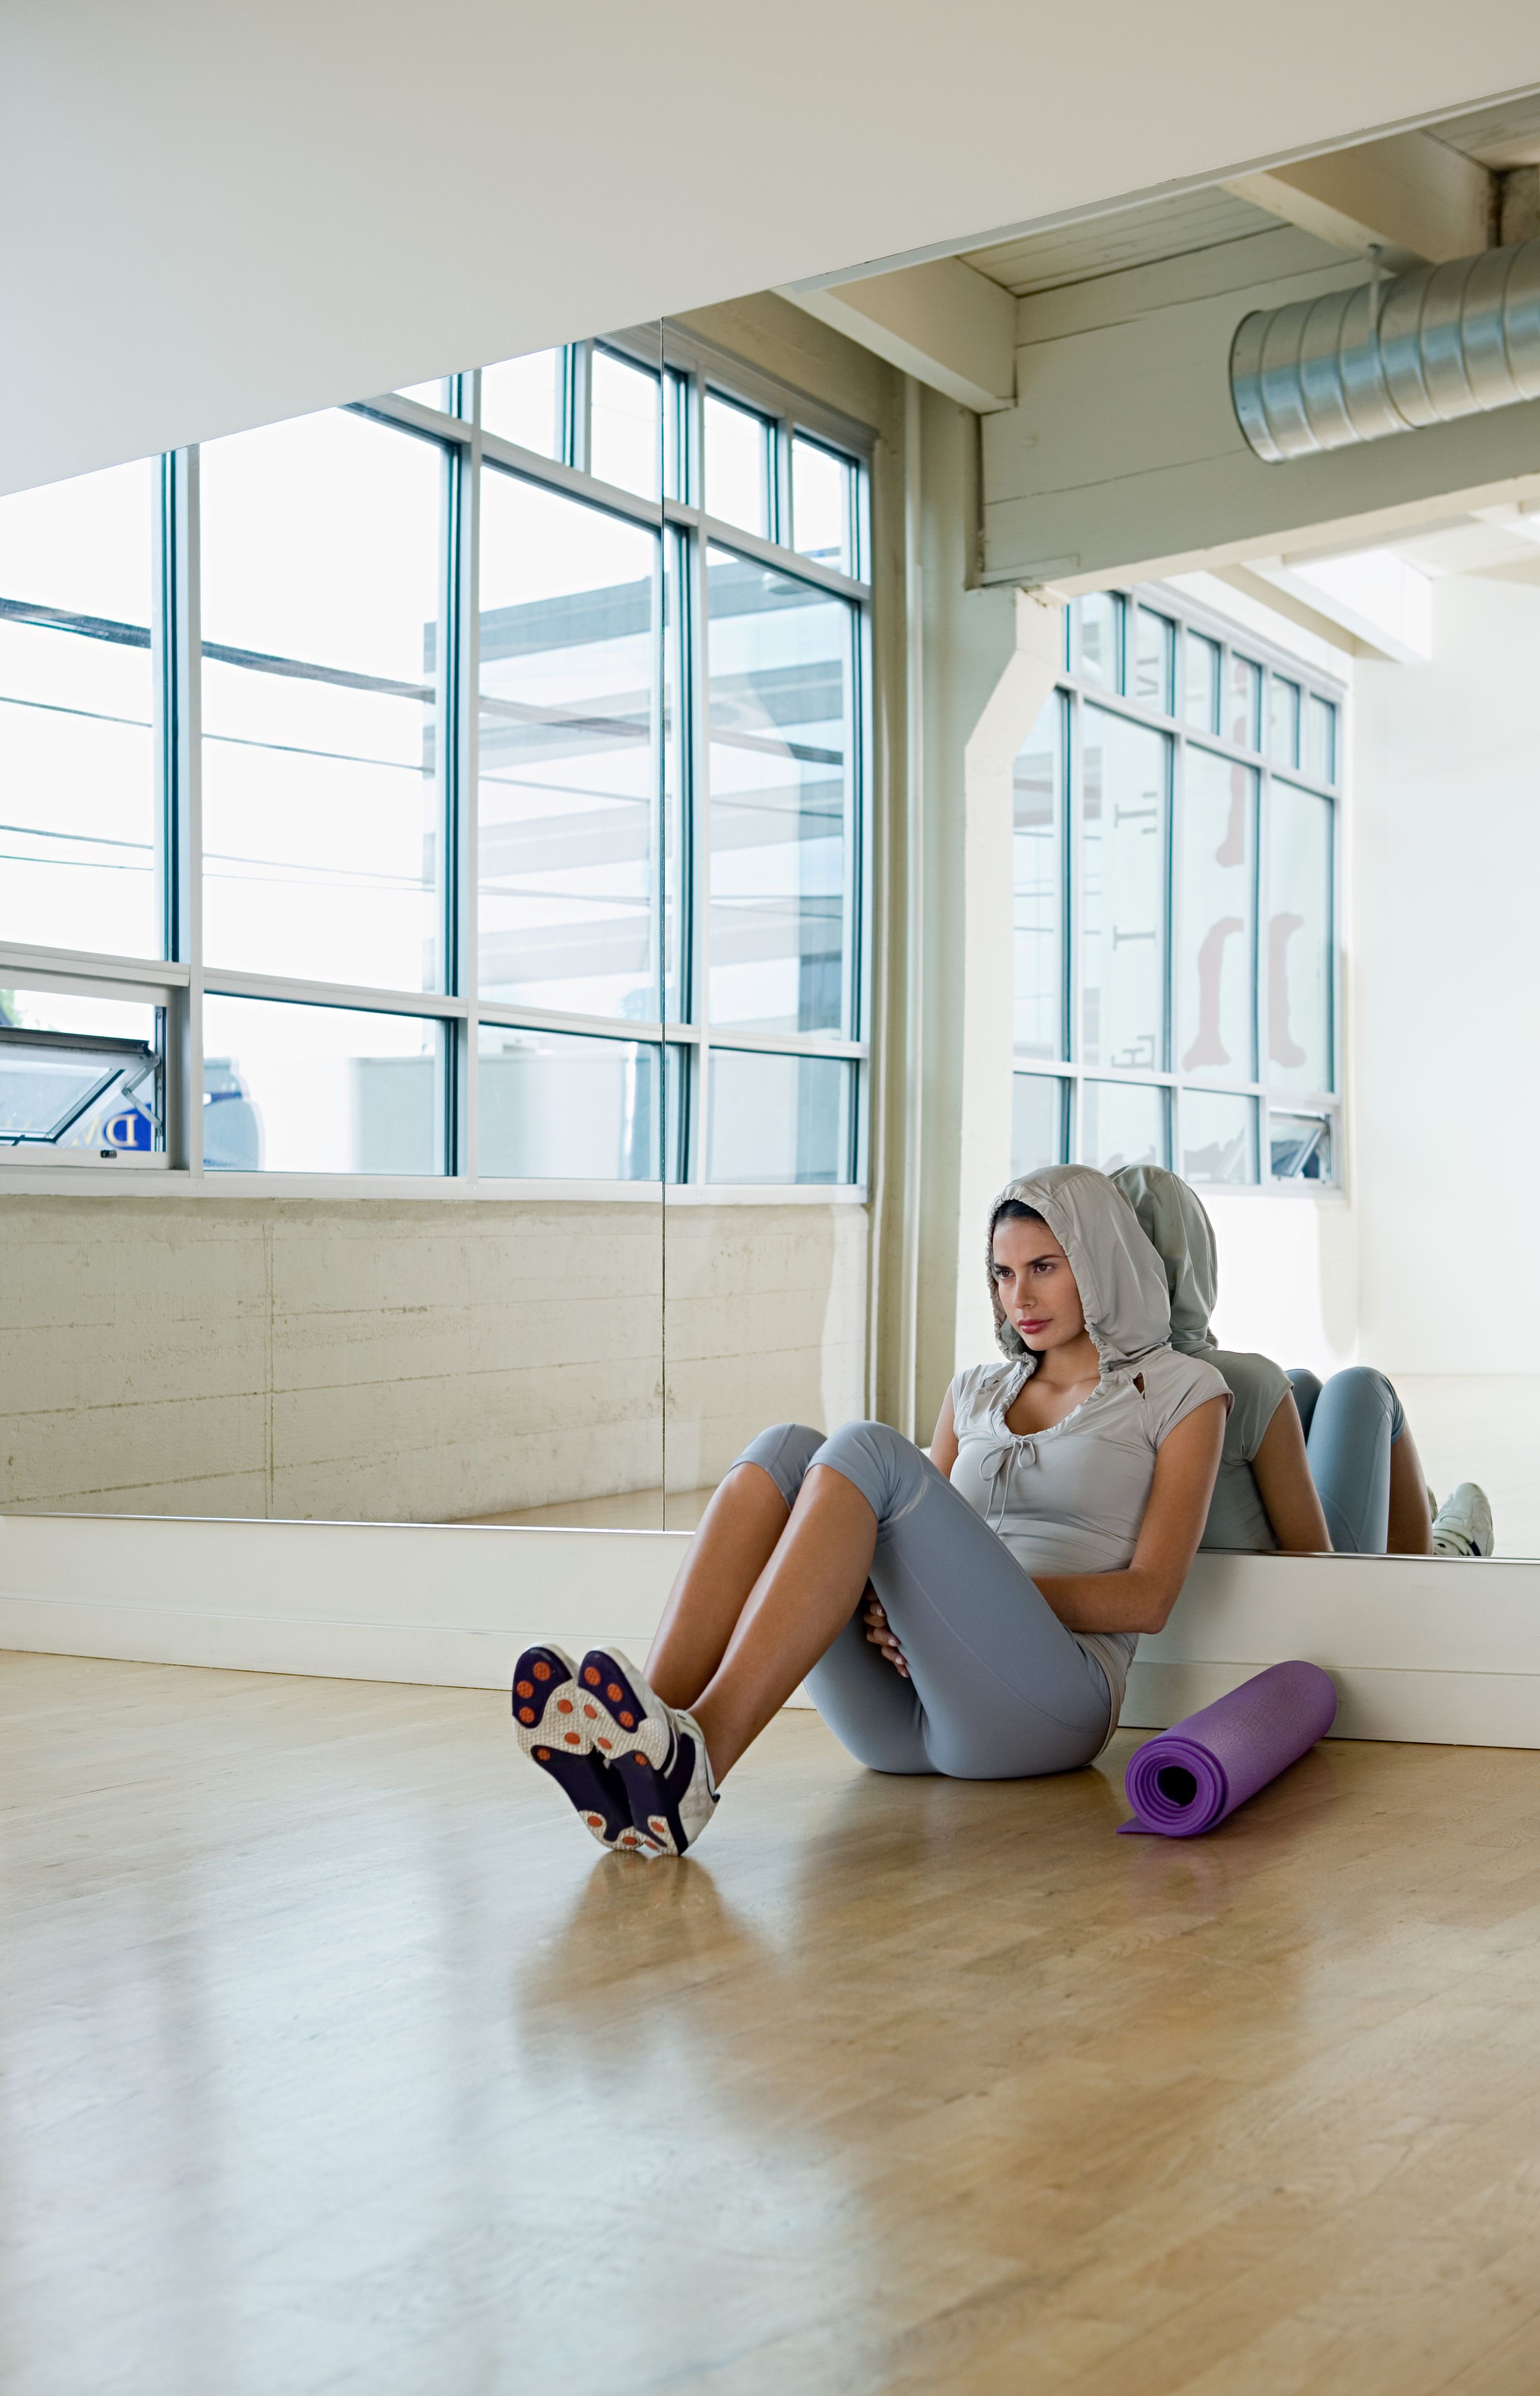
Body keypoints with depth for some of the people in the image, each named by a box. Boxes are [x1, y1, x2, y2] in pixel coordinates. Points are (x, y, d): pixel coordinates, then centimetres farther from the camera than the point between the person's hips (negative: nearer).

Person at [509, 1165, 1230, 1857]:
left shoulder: (1180, 1392, 13)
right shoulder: (976, 1392, 28)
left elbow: (1149, 1597, 2)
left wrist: (987, 1595, -10)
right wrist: (887, 1595, -2)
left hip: (1046, 1701, -5)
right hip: (899, 1720, 5)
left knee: (868, 1452, -28)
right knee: (786, 1450, -20)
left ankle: (698, 1756, -47)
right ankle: (641, 1747, -41)